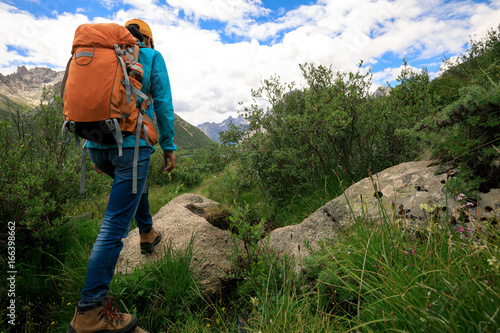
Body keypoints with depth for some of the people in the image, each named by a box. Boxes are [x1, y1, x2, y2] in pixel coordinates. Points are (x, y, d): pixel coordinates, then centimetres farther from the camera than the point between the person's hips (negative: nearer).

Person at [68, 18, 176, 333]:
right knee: (116, 223, -7)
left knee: (135, 181, 33)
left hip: (97, 143, 7)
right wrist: (169, 146, 3)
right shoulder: (152, 57, 8)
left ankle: (147, 233, 45)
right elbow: (163, 103, -1)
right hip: (132, 143, -6)